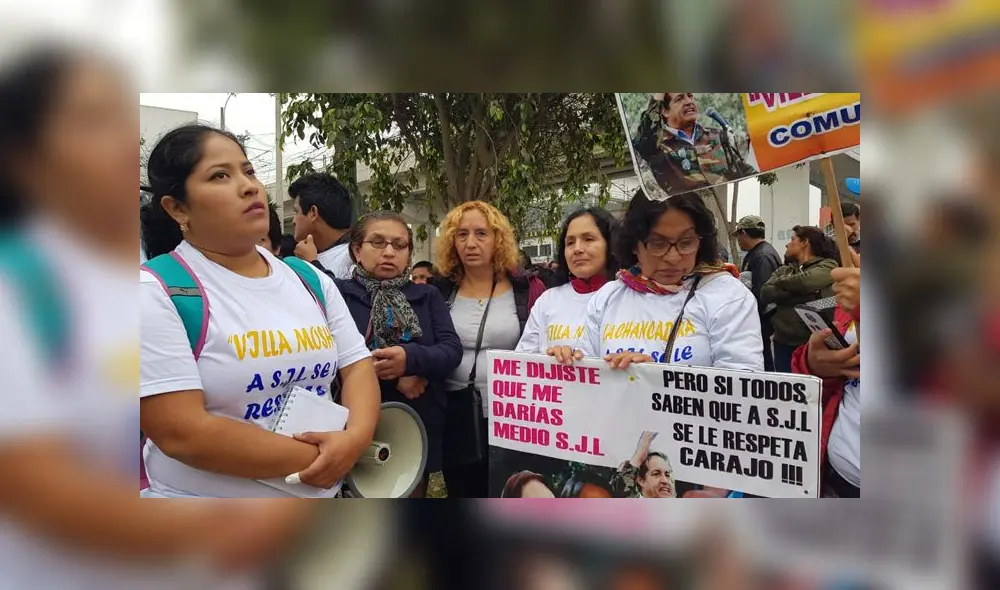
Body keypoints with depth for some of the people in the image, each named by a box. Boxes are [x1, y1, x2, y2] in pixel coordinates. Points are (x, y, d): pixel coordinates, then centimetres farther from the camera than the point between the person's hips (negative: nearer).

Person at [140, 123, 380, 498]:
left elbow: (357, 365, 2)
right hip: (203, 497, -5)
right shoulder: (156, 291, -15)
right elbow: (181, 434, -22)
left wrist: (355, 438, -18)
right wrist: (314, 458, -19)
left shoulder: (310, 280, 2)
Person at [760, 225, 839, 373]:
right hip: (783, 343, 5)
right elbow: (765, 294, -2)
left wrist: (780, 282, 0)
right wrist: (798, 288, -13)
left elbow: (805, 281, -20)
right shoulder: (783, 271, 15)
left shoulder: (828, 266, 0)